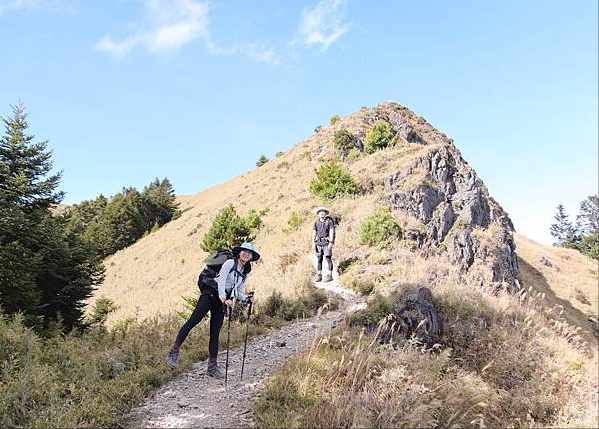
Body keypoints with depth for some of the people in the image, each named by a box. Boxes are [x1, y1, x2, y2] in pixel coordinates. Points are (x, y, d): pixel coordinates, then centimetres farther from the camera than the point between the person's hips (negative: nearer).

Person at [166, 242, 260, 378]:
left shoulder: (245, 273, 17)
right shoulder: (230, 263, -2)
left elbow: (238, 292, 19)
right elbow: (221, 281, -13)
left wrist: (247, 299, -1)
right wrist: (224, 299, -24)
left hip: (223, 300, 6)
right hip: (211, 294, -6)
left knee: (215, 334, 4)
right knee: (192, 321, -14)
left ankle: (212, 366, 7)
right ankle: (174, 352, -8)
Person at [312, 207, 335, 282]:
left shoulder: (329, 221, -3)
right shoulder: (316, 222, 9)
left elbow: (331, 232, -7)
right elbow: (314, 233, 11)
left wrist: (331, 242, -15)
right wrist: (313, 243, 5)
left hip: (326, 242, -4)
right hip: (318, 242, 4)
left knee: (328, 259, -2)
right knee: (319, 259, 6)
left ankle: (329, 275, 3)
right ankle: (319, 275, 12)